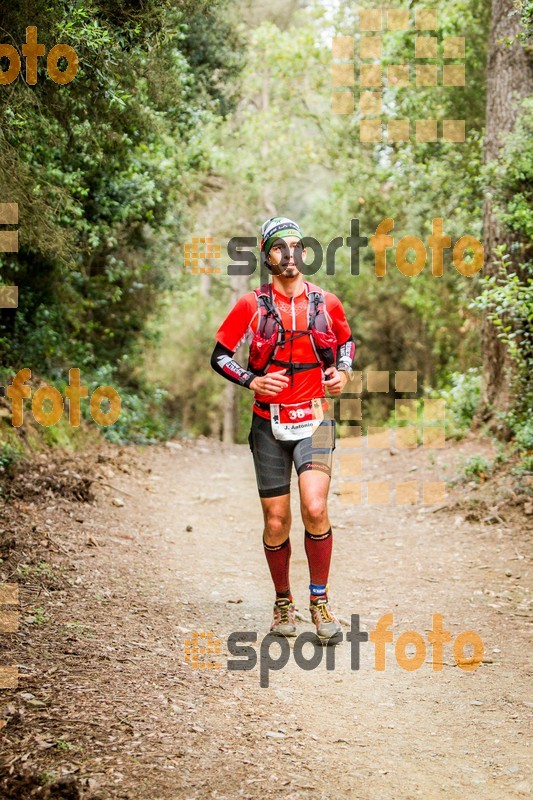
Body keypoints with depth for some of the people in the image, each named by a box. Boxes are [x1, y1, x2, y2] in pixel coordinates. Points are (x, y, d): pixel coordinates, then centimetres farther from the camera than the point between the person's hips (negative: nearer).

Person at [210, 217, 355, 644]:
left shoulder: (327, 303, 3)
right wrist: (252, 381, -11)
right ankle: (283, 603, 24)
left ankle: (320, 600, -1)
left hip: (314, 420, 0)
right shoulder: (252, 305, -2)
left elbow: (346, 341, 22)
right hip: (269, 424, 0)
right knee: (277, 523, 4)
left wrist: (343, 372, 3)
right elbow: (219, 355, 4)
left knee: (315, 510, -18)